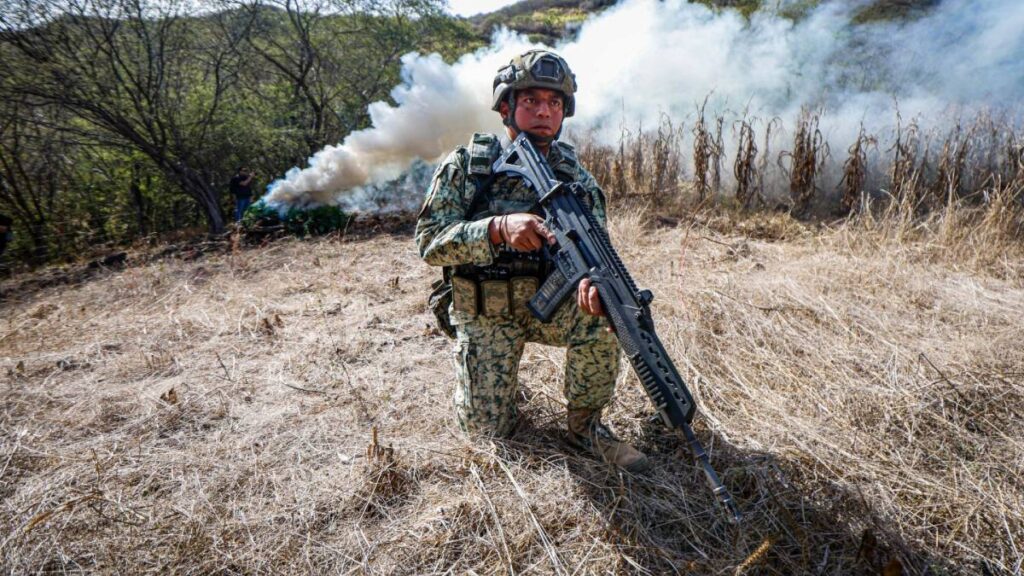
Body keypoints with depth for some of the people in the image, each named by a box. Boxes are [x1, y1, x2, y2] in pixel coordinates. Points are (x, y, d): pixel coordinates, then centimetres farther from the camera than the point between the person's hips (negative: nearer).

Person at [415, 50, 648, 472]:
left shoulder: (577, 178, -2)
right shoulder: (465, 165, -9)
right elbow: (429, 241, -16)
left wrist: (593, 280, -35)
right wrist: (499, 228, -34)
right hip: (486, 312, -1)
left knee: (599, 316, -30)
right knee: (488, 429, -6)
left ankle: (583, 424, -5)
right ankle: (472, 365, 28)